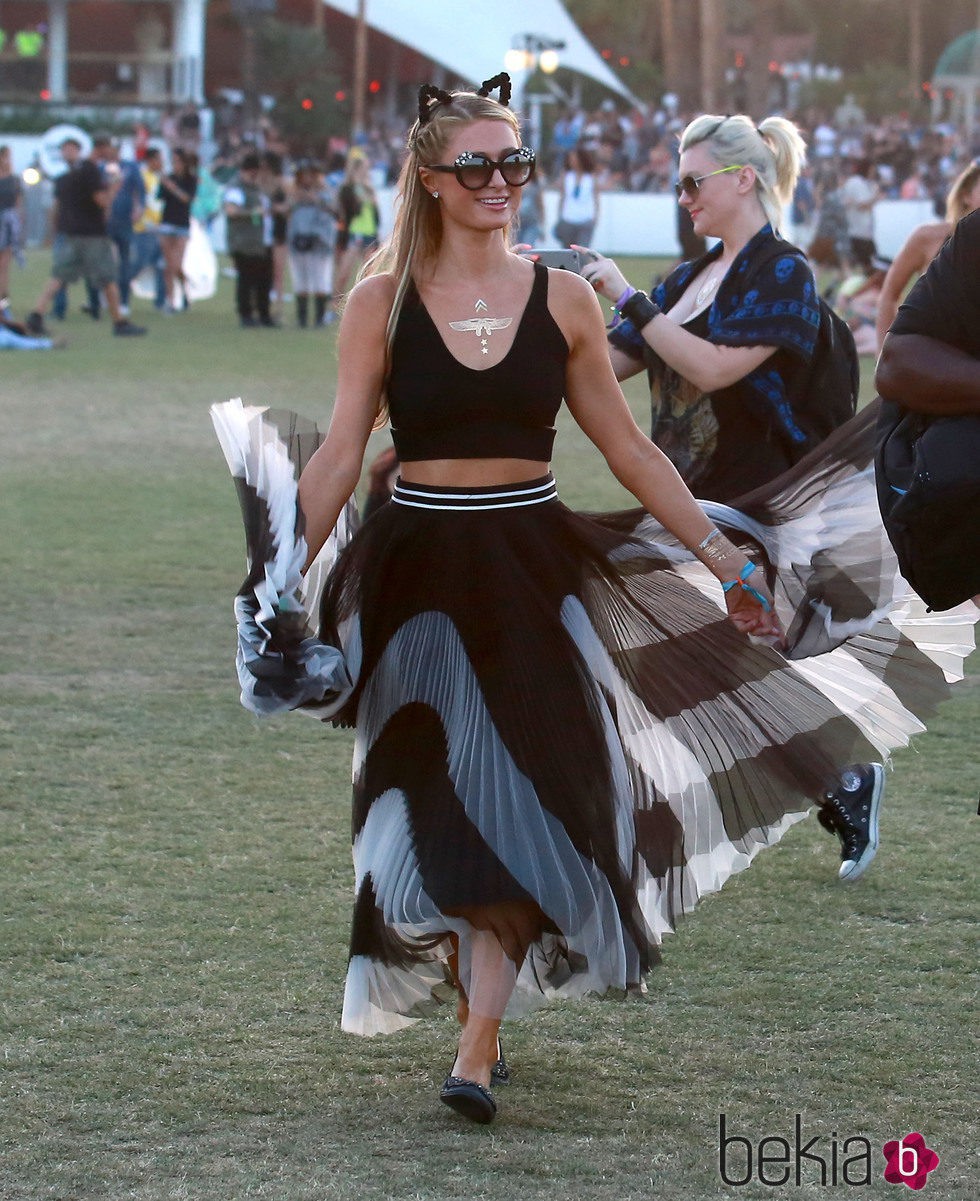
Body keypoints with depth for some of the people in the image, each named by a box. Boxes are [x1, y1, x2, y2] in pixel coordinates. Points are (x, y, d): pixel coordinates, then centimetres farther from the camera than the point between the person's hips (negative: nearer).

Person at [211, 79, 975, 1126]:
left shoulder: (561, 300, 3)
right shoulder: (383, 302, 0)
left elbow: (628, 450, 10)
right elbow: (338, 454, -2)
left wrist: (721, 560, 9)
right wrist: (285, 582, -12)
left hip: (532, 569, 0)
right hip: (418, 571, 0)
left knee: (518, 800, -9)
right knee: (438, 801, 2)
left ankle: (476, 1051, -11)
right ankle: (480, 1002, 19)